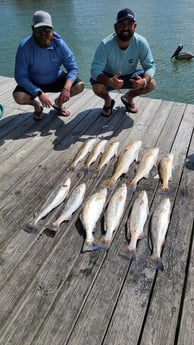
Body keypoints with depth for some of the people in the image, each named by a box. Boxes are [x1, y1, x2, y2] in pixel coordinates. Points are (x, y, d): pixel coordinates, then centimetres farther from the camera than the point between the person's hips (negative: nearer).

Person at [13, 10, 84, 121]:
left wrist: (67, 87, -37)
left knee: (79, 86, -19)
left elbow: (73, 67, -18)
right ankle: (37, 105, 8)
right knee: (19, 97, -30)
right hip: (34, 83, -2)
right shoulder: (24, 46, -24)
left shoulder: (59, 43, -18)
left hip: (56, 79, 2)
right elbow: (20, 76, -25)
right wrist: (39, 93, -37)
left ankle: (59, 102, 11)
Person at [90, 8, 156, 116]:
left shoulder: (141, 43, -22)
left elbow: (150, 66, -18)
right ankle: (108, 101, 6)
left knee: (151, 84, -21)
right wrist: (109, 82, -54)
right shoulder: (105, 44, -29)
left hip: (130, 75, 2)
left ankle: (129, 97, 11)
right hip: (109, 76, -2)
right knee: (97, 87, -33)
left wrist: (143, 81, -42)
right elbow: (95, 70, -32)